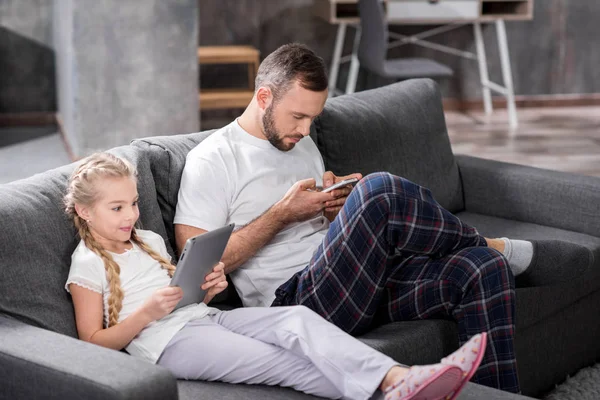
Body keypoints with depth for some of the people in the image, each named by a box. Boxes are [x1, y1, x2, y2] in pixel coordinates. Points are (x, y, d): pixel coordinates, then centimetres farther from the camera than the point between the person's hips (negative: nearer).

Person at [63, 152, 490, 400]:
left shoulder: (149, 242, 22)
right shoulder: (88, 263, 1)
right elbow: (95, 341, -4)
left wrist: (208, 290, 4)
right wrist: (146, 313, -17)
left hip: (204, 317, 6)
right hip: (169, 342, -6)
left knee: (297, 320, -21)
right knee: (280, 362, -25)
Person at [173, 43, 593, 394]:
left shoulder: (303, 145, 20)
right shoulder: (213, 160, -2)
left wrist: (338, 208, 2)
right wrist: (282, 214, -12)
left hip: (360, 285, 8)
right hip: (295, 300, -7)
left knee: (483, 268, -17)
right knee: (381, 189, -30)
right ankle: (503, 248, -5)